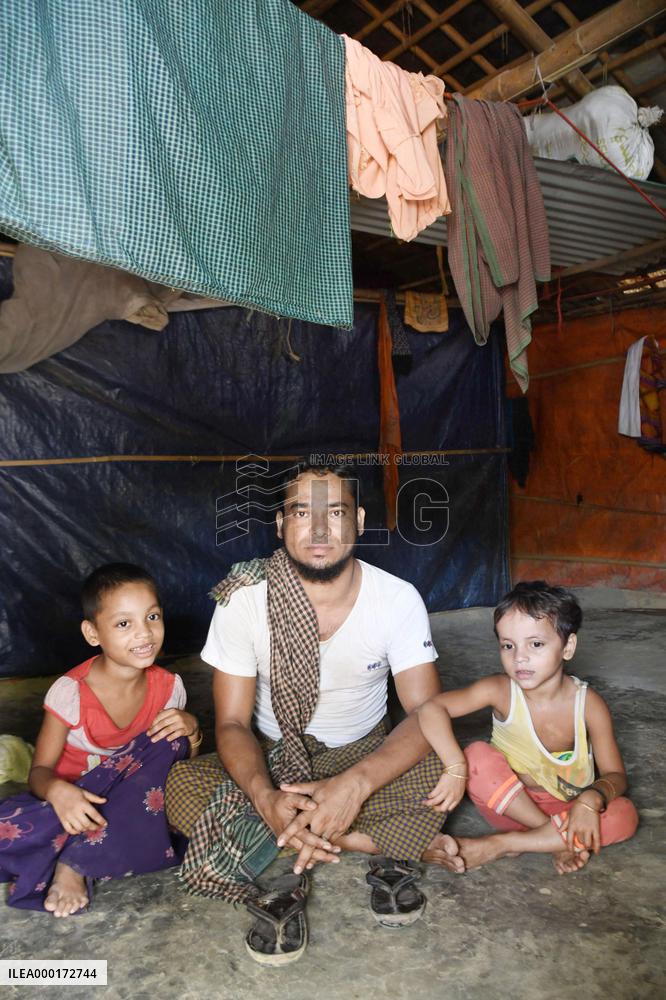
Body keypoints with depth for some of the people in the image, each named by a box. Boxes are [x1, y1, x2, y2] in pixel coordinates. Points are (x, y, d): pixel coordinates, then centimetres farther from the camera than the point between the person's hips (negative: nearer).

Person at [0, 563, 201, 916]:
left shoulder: (168, 687, -12)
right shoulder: (70, 692, -20)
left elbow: (183, 759, 2)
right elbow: (40, 771, -12)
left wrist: (191, 729, -22)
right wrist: (58, 792, -37)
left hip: (134, 797, 4)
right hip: (75, 799, -3)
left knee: (171, 739, -28)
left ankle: (75, 864, -22)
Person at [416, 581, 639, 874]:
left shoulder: (589, 704, -16)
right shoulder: (500, 691, -20)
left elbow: (615, 775, -10)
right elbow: (431, 709, -28)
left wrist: (591, 799, -32)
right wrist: (457, 768, -41)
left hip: (565, 808, 1)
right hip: (508, 803, -1)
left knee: (624, 816, -26)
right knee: (478, 756, -27)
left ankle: (501, 845, -21)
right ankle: (556, 841, -17)